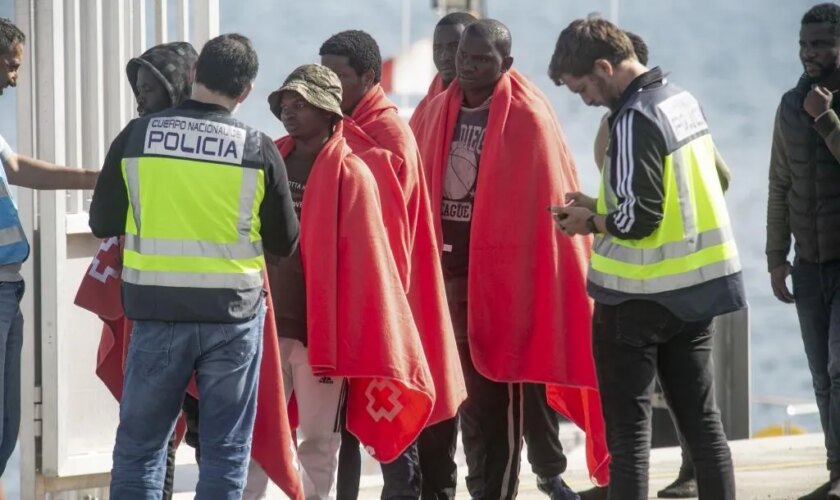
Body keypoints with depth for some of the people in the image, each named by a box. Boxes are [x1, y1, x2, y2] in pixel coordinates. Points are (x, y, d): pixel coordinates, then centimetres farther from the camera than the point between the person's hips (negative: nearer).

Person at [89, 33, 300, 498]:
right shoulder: (259, 150, -5)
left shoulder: (137, 136, -3)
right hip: (232, 313, -1)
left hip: (157, 310, 1)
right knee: (225, 451, 6)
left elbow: (102, 223, 4)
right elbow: (284, 242, 3)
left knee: (139, 444, 8)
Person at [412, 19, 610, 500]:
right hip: (447, 268, 6)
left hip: (502, 271, -6)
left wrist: (534, 277, -13)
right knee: (467, 391, 13)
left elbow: (549, 199, -10)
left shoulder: (528, 118, -8)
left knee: (498, 393, -2)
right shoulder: (437, 114, 9)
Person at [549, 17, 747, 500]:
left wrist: (590, 222, -5)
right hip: (699, 283, 8)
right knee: (702, 417, 12)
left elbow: (637, 219, -23)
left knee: (629, 424, -2)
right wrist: (600, 208, 12)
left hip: (641, 296, -8)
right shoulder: (683, 98, 8)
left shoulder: (634, 119, -19)